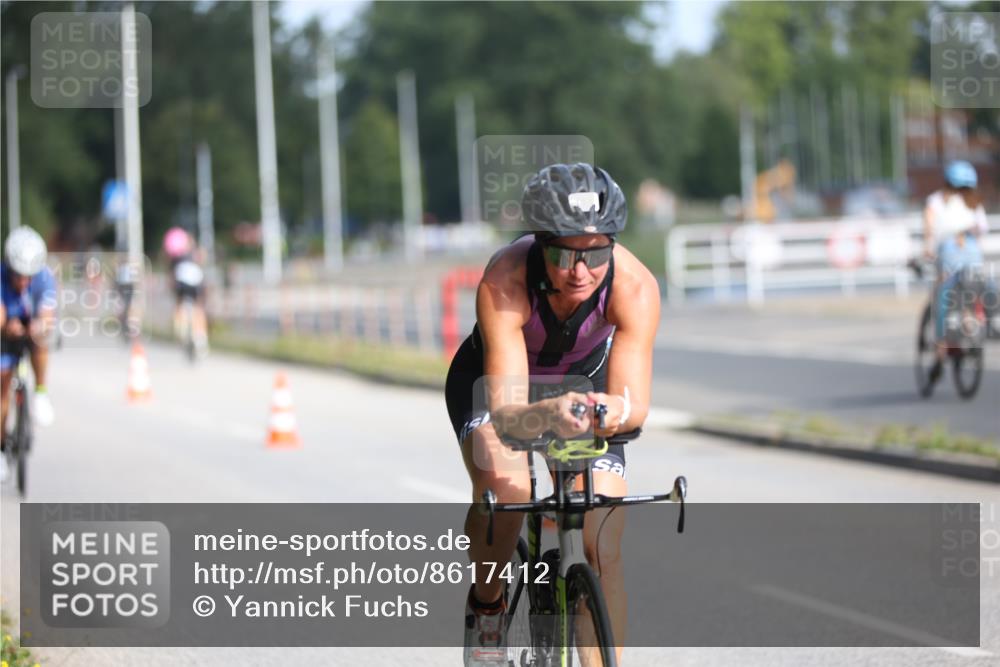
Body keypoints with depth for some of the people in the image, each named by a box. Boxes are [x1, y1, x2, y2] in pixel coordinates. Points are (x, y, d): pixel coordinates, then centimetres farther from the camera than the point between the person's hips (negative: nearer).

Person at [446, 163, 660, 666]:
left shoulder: (635, 285, -34)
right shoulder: (504, 281, -38)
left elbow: (636, 404, -41)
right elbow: (505, 413, -46)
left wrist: (615, 411, -64)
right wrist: (549, 414, -67)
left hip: (585, 383, 2)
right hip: (497, 380, -2)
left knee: (603, 552, -12)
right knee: (503, 491, -31)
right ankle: (486, 605, -3)